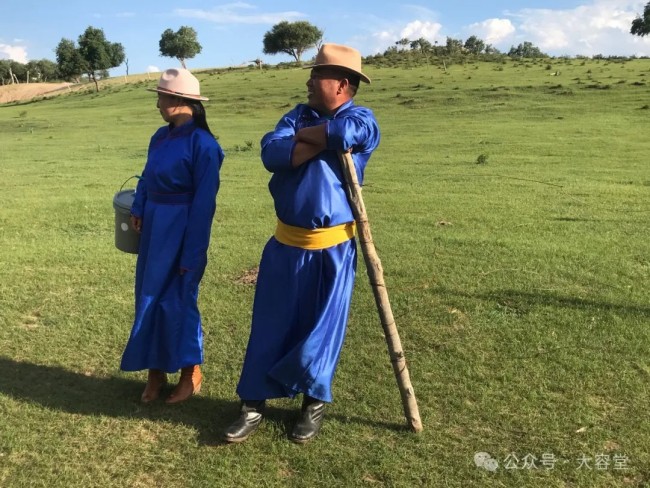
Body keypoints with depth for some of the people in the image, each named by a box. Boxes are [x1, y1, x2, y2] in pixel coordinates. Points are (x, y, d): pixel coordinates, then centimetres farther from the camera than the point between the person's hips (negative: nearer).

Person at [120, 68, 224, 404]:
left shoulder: (202, 143, -16)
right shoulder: (161, 136, 6)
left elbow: (204, 202, -17)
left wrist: (192, 253, -16)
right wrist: (138, 209, 0)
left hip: (181, 231, -8)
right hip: (154, 228, 8)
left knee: (177, 300, 2)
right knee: (149, 298, 12)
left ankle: (191, 373, 22)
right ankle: (155, 371, 27)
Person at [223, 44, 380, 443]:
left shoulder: (362, 120, -4)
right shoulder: (300, 114, 9)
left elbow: (344, 133, -29)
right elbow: (271, 153, -9)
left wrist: (303, 136, -12)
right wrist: (322, 141, -16)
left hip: (333, 247, -4)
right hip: (286, 243, 4)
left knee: (323, 329, 8)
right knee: (271, 325, 10)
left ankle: (315, 402, 30)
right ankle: (254, 404, 23)